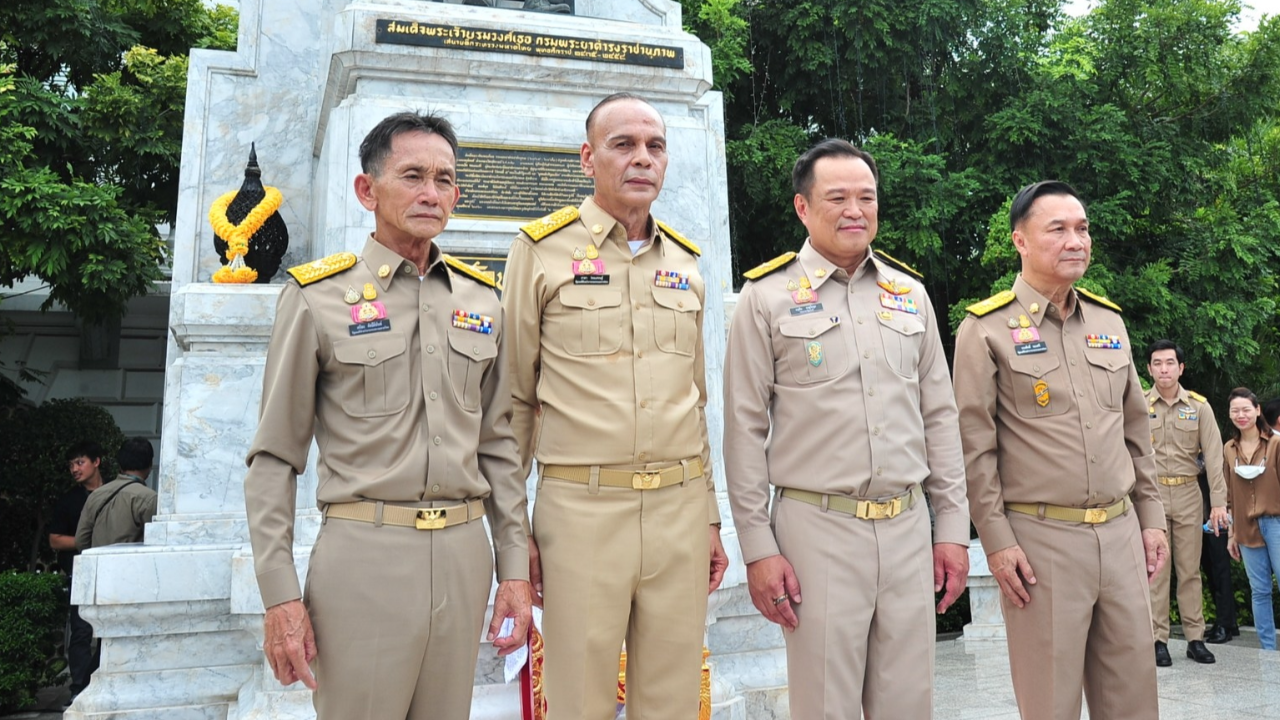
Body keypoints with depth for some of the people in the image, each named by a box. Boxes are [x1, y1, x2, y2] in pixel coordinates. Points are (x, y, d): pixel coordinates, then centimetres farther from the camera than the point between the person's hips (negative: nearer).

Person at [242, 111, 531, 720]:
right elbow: (274, 458, -1)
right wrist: (279, 595, -6)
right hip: (364, 554, -3)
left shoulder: (481, 299, 9)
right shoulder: (317, 298, -2)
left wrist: (514, 565, 8)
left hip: (463, 555, 4)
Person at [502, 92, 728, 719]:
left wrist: (711, 517, 15)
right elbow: (514, 400, 1)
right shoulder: (542, 250, -1)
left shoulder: (685, 262, 12)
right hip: (580, 507, -4)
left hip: (682, 507, 4)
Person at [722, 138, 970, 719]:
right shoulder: (767, 297, -2)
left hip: (908, 525, 4)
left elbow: (939, 416, 13)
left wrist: (953, 525, 9)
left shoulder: (910, 294, 11)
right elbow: (746, 429, -3)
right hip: (817, 529, -4)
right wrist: (758, 547, -6)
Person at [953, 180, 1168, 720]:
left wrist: (1151, 516, 13)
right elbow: (974, 445, -9)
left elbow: (1136, 428, 17)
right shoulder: (986, 328, -6)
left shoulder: (1109, 321, 12)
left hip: (1121, 532, 6)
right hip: (1040, 539, -5)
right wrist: (997, 540, -12)